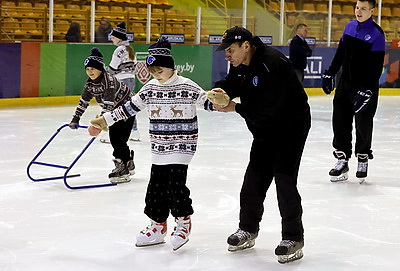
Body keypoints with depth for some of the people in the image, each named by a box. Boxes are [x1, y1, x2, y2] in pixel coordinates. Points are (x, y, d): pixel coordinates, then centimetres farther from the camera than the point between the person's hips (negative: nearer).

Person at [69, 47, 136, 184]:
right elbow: (84, 101, 2)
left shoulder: (109, 80, -30)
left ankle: (123, 171, -9)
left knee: (119, 139, -14)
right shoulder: (90, 82, -4)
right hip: (115, 110, 9)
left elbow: (108, 104, -36)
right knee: (113, 138, 7)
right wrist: (75, 119, 0)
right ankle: (129, 165, 23)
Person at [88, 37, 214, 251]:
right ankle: (158, 226, 20)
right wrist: (104, 120, 10)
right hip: (159, 147, 5)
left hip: (182, 144, -5)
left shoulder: (187, 86, -10)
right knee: (156, 185, 7)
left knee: (175, 183, -11)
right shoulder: (150, 88, 5)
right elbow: (130, 107, 10)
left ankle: (183, 221, 10)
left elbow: (206, 101, -10)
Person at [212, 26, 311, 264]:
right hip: (264, 130, 9)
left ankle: (294, 239, -4)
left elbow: (269, 109, -32)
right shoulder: (241, 65, 0)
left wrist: (235, 108, -26)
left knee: (284, 178, -13)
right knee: (255, 177, 9)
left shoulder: (274, 64, -29)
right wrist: (222, 91, -16)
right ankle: (249, 229, 24)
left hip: (291, 126, -9)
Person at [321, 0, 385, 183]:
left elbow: (376, 66, -18)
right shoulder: (350, 27, 5)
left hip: (366, 86, -6)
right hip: (345, 82, 6)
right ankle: (342, 159, 11)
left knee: (363, 124, 4)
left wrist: (366, 91, -22)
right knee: (340, 120, 3)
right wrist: (329, 74, 13)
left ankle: (363, 159, 22)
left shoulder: (377, 34, -14)